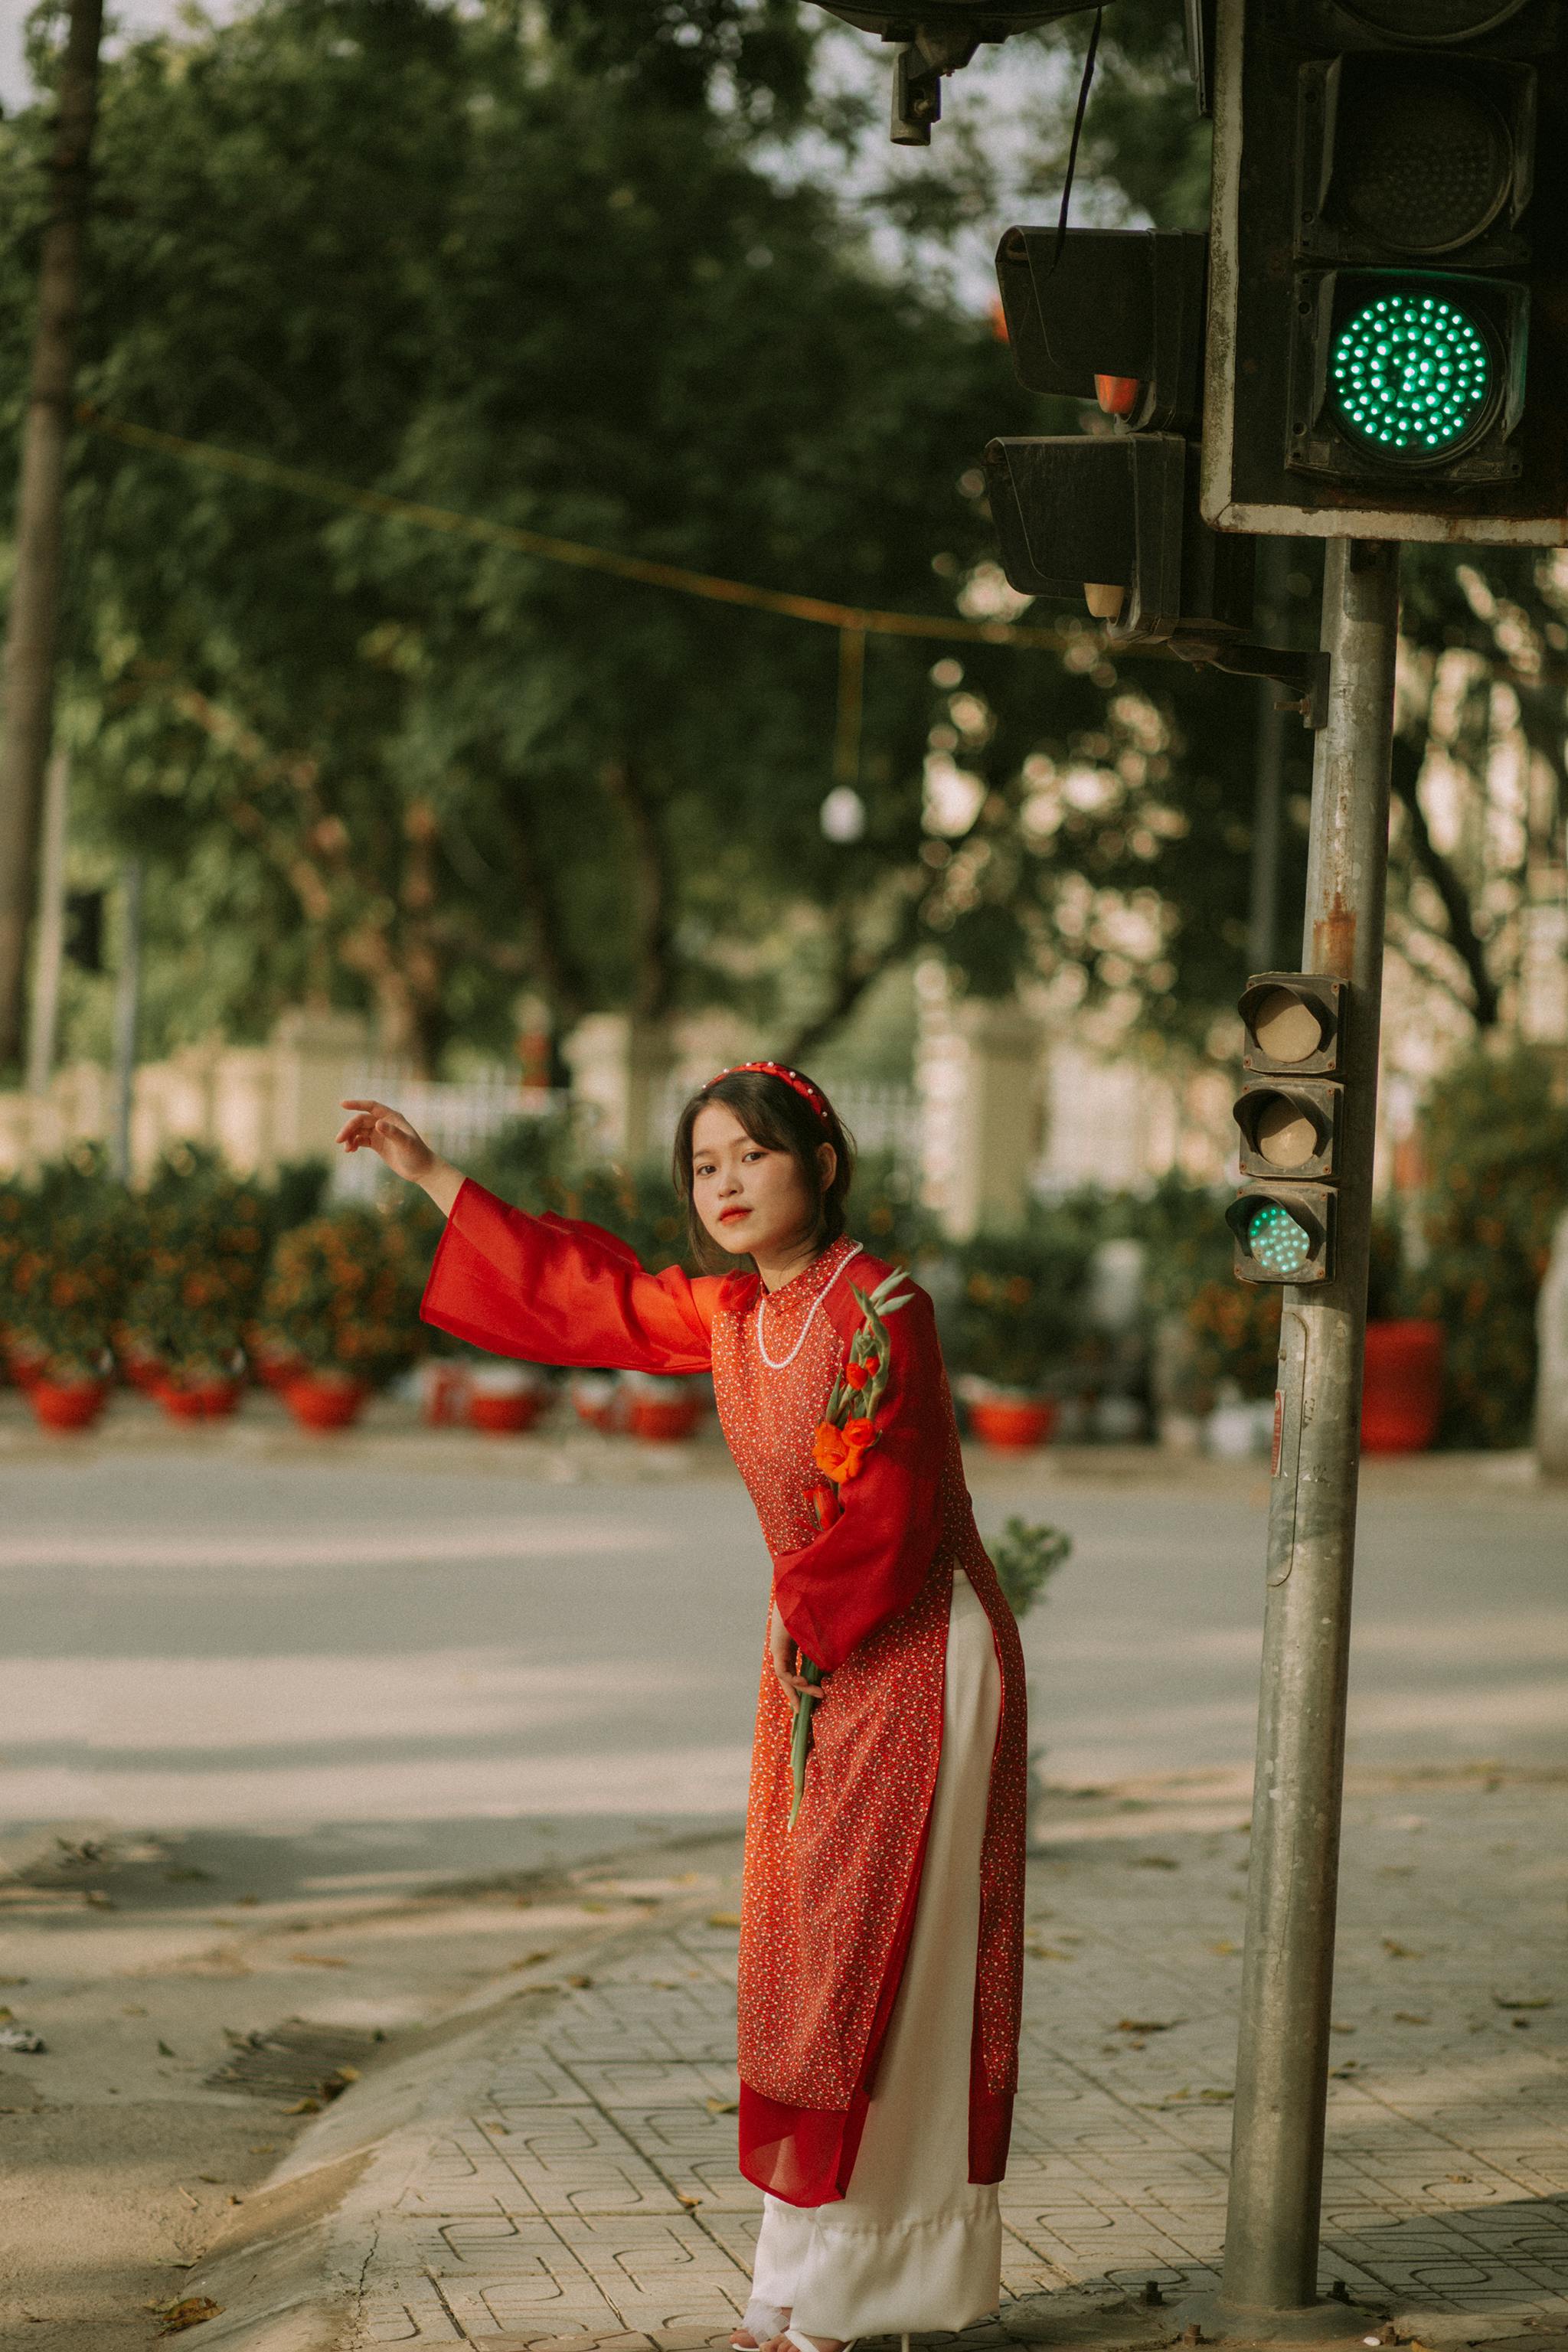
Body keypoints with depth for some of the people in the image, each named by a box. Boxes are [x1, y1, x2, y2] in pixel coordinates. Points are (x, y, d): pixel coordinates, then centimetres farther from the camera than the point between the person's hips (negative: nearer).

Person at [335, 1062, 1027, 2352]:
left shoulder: (879, 1311, -19)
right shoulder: (728, 1311, 6)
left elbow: (890, 1521, -20)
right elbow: (589, 1287, 20)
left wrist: (802, 1609, -5)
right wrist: (430, 1174, 22)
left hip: (917, 1658, -8)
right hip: (818, 1660, 8)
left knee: (879, 1963, -5)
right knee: (800, 1954, 9)